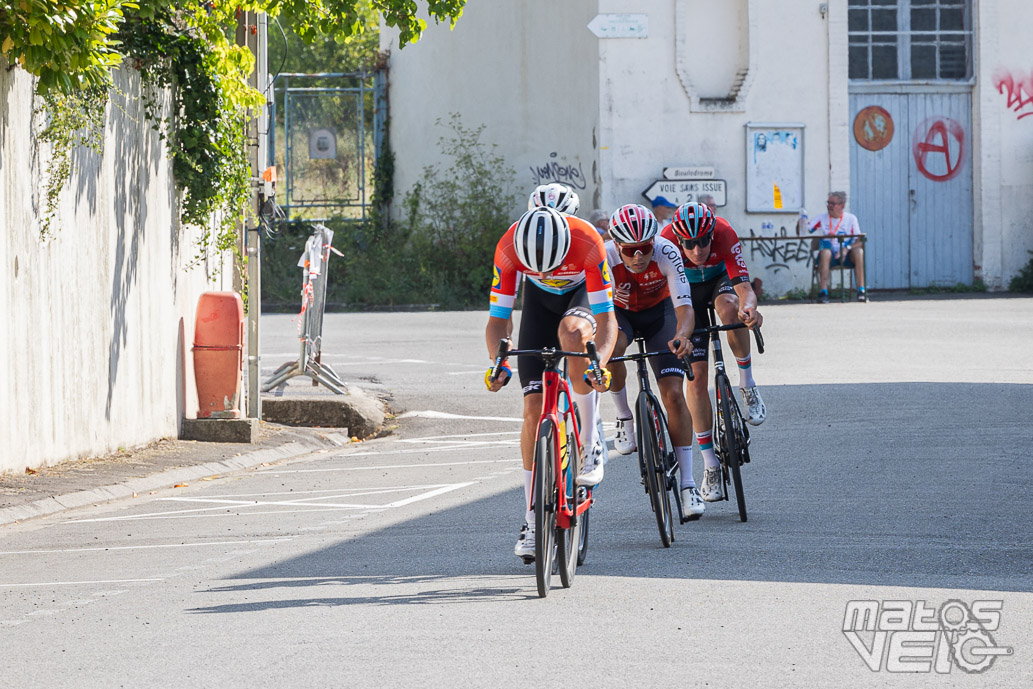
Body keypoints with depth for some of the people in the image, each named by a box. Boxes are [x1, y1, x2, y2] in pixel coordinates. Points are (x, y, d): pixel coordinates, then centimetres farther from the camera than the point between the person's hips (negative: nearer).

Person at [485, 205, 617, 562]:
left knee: (571, 333, -39)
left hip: (583, 294, -2)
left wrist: (599, 364, -52)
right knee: (534, 408, -8)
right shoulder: (509, 247, -32)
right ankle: (533, 521, -1)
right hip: (540, 300, 2)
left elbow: (607, 319, -35)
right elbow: (497, 321, -25)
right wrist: (498, 363, -44)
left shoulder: (587, 242, -38)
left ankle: (591, 444, -24)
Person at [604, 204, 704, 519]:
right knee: (609, 348, -37)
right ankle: (624, 418, -12)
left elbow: (684, 306, -36)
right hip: (619, 312, 0)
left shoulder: (667, 253, -32)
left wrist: (682, 336, -57)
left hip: (658, 311, 0)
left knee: (673, 393, -13)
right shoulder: (605, 257, -33)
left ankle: (687, 484, -10)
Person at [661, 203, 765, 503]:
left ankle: (747, 382, -17)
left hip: (720, 279, 0)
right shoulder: (667, 241, -33)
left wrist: (749, 307, -63)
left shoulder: (724, 234, -35)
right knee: (696, 375, -10)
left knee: (729, 307, -39)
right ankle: (710, 464, -1)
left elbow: (744, 288, -40)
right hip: (687, 291, 0)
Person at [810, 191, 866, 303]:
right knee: (825, 251, -35)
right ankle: (823, 292, -37)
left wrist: (847, 248, -20)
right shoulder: (822, 218, 7)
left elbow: (859, 242, -1)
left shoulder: (851, 218, 7)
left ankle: (861, 291, -28)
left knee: (859, 251, -30)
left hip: (846, 256, 1)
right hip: (829, 256, -1)